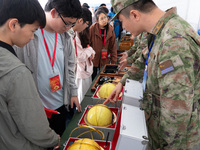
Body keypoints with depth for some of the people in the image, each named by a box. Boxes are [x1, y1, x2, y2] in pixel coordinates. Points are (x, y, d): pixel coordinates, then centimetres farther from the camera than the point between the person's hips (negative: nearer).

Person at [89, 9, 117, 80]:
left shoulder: (110, 29, -3)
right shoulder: (92, 29, -14)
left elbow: (113, 46, 0)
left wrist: (113, 61, -1)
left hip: (105, 60, 3)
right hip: (94, 59, -2)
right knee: (93, 80, 11)